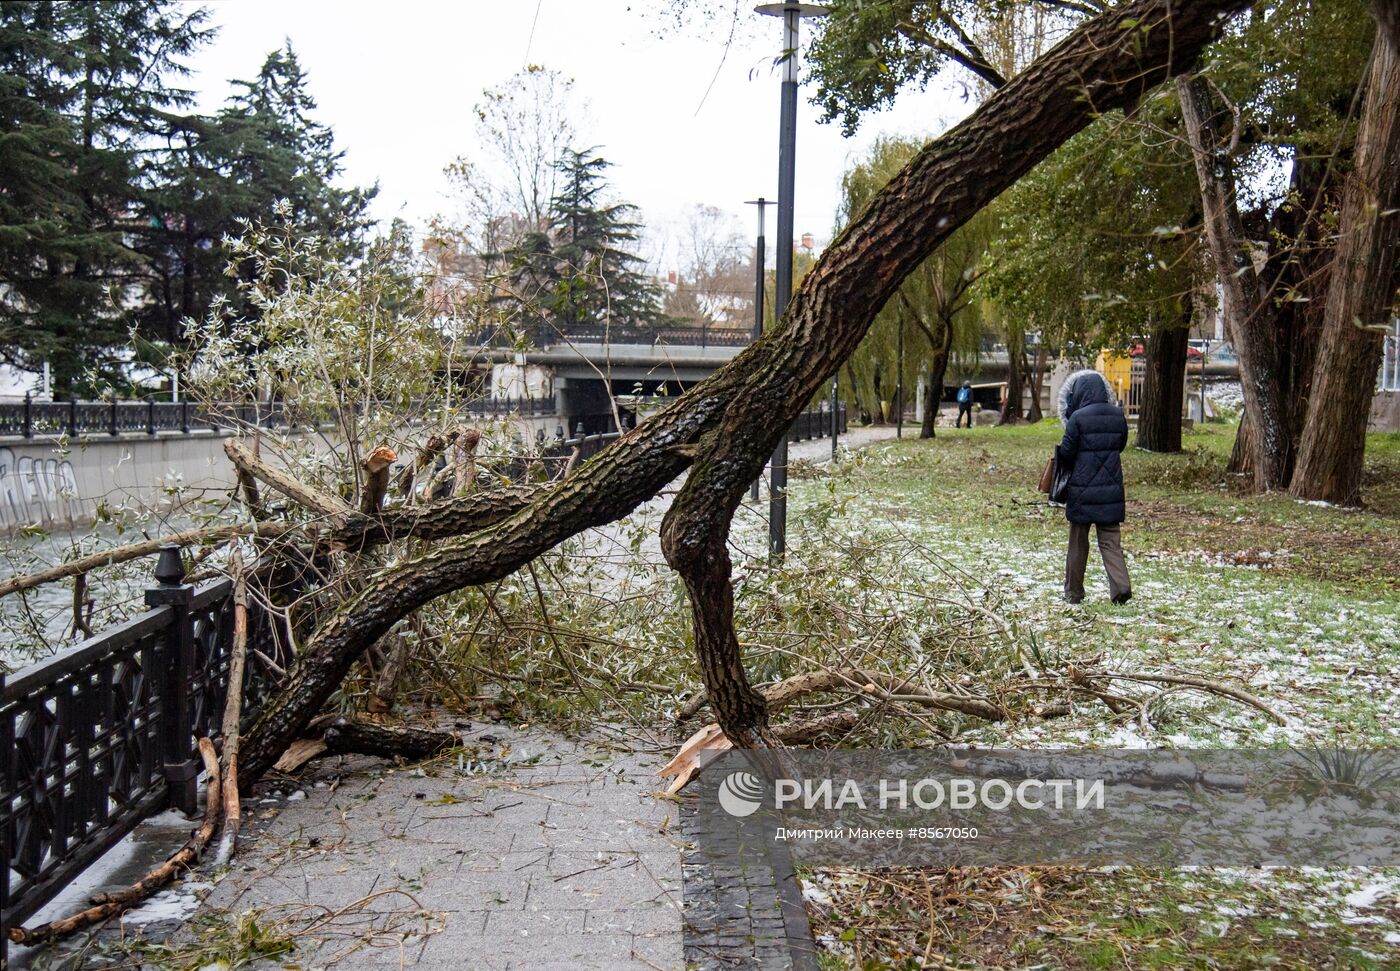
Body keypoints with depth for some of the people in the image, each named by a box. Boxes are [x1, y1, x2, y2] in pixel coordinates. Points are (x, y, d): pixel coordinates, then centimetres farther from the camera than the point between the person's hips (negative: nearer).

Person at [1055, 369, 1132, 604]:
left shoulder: (1078, 418, -13)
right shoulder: (1118, 416, 2)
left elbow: (1066, 453, -10)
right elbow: (1121, 445, 14)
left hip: (1082, 490, -3)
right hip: (1111, 489, 3)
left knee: (1078, 543, 9)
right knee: (1111, 541, 8)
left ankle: (1073, 591, 18)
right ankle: (1121, 586, -8)